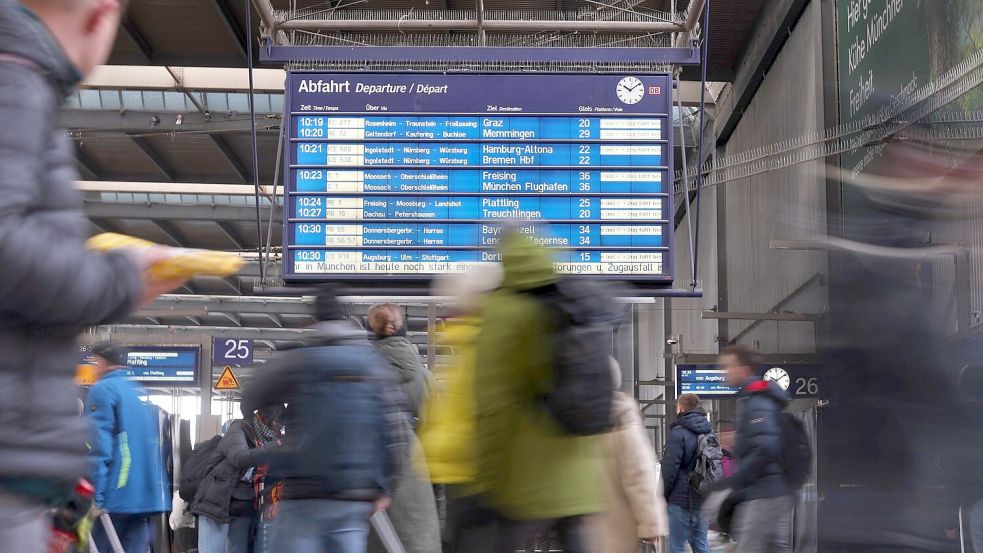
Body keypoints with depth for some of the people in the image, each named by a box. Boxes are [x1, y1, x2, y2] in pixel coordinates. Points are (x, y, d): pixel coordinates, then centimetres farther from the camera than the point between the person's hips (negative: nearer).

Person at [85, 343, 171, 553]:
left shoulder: (103, 390, -3)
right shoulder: (144, 393, 20)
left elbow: (99, 446, -12)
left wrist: (95, 495, -15)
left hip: (116, 495, -6)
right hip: (148, 496, 6)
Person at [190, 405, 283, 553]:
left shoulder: (266, 440, 11)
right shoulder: (238, 430, -8)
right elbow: (241, 458, -29)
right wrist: (278, 445, -33)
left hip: (243, 510, 5)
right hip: (216, 505, -5)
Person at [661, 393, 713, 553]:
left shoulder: (679, 433, -11)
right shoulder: (709, 432, 12)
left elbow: (670, 468, -13)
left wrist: (663, 495, -3)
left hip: (681, 499, -7)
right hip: (703, 500, 7)